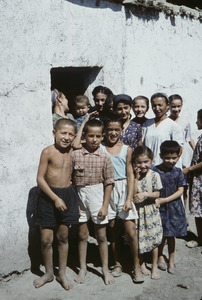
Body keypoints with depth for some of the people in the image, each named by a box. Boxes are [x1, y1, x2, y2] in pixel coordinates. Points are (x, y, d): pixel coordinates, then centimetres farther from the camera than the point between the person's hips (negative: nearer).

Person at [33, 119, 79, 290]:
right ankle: (49, 273, 26)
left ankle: (62, 274, 28)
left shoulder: (72, 152, 2)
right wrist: (55, 198, -16)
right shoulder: (48, 152, -12)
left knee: (63, 237, 13)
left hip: (68, 195, 4)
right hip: (49, 196, -3)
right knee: (46, 239, 3)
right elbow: (40, 178, -12)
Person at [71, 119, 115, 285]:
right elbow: (69, 179, -1)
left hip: (97, 196, -1)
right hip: (80, 196, 1)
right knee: (82, 234, 13)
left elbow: (109, 183, -4)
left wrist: (105, 205, -6)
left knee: (101, 235, 9)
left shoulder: (105, 158, -6)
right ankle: (83, 268, 30)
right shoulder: (75, 155, -5)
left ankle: (105, 269, 25)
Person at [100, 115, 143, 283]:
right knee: (113, 230, 11)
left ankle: (136, 266, 14)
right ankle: (117, 264, 28)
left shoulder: (127, 149, 1)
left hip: (123, 189, -1)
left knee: (131, 231, -3)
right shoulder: (100, 148, 2)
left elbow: (130, 175, -2)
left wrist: (129, 199, -8)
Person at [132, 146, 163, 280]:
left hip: (151, 211, 0)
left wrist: (144, 194, -22)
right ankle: (142, 264, 30)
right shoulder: (133, 176, -6)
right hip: (137, 211, 1)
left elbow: (157, 194, -7)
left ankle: (154, 267, 24)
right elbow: (132, 194, -14)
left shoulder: (154, 175, -7)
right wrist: (137, 178, -18)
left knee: (154, 239, 7)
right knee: (139, 239, 9)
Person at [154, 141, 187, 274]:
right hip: (160, 208, -1)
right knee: (162, 234, 8)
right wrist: (156, 200, -22)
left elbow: (180, 191, -5)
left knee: (171, 235, 11)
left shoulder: (178, 172, -3)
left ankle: (171, 260, 28)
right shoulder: (155, 171, -8)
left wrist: (164, 200, -14)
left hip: (174, 207, 1)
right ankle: (160, 256, 33)